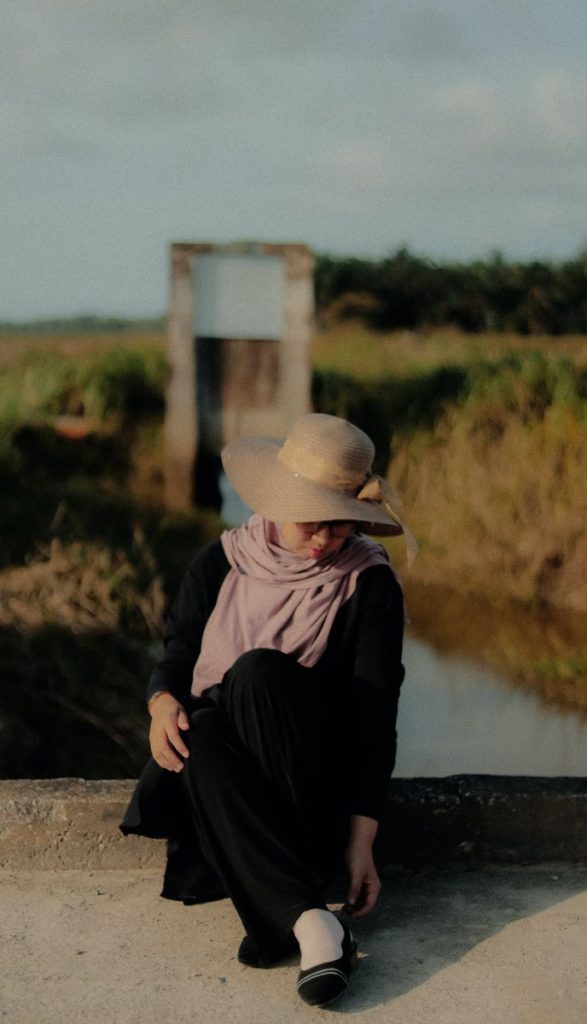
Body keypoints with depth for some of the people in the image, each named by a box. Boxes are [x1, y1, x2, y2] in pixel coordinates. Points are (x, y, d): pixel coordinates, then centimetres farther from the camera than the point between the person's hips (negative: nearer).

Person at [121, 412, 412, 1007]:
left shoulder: (370, 585, -5)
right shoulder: (223, 563, 2)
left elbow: (376, 713, -10)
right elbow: (176, 659, 7)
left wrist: (362, 837, -18)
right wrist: (162, 704, -19)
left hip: (319, 765, -2)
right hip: (223, 752, 2)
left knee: (259, 672, -34)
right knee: (204, 733, -36)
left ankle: (274, 912, -37)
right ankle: (308, 920, -47)